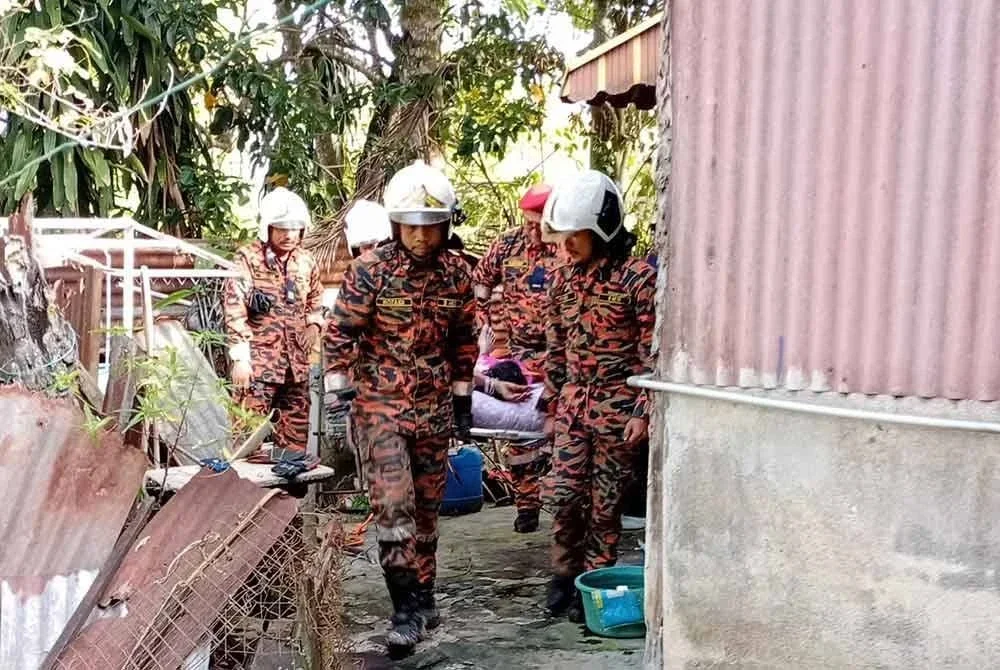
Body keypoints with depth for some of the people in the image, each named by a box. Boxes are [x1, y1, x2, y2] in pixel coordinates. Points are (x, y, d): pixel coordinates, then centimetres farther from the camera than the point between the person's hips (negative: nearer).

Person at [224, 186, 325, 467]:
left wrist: (314, 325, 5)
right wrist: (240, 357, -15)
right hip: (259, 359, -5)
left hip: (297, 360, 6)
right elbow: (235, 309, -10)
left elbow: (315, 300, 26)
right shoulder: (248, 258, -5)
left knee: (297, 424, 12)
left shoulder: (306, 261, 11)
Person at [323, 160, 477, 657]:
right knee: (394, 503, -11)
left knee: (427, 507, 12)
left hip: (434, 407, 4)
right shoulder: (370, 269, -10)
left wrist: (463, 398, 12)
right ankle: (407, 607, -1)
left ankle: (423, 596, 29)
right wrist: (340, 396, -13)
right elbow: (340, 335, -8)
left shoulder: (457, 273, 1)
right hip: (379, 404, -3)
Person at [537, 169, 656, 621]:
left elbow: (653, 353, -11)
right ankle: (564, 575, 22)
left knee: (604, 503, 5)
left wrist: (643, 412, -14)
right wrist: (552, 405, 15)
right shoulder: (565, 279, 8)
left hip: (617, 406, -5)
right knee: (562, 493, 3)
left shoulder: (636, 278, -11)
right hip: (573, 404, 5)